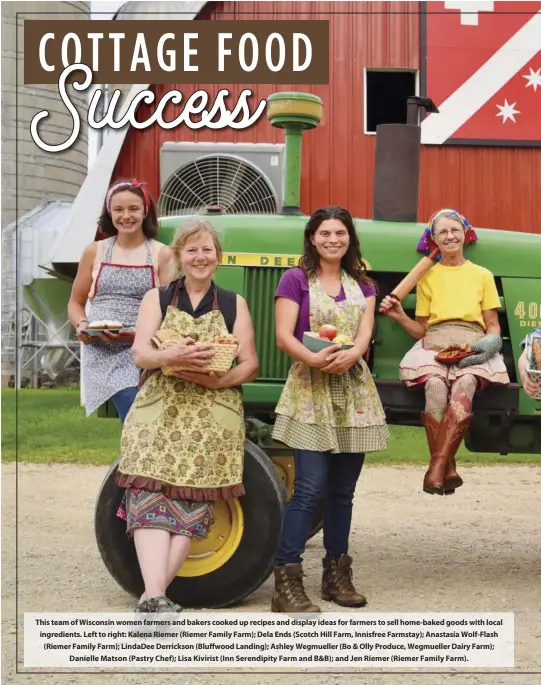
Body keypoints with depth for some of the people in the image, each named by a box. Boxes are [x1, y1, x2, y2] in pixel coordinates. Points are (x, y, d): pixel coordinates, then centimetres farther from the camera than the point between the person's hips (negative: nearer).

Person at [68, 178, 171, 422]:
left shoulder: (161, 254, 4)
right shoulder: (95, 251, 11)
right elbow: (76, 302, 18)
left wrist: (140, 333, -17)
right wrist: (81, 325, -4)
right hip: (100, 352, 0)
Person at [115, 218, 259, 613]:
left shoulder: (234, 305, 11)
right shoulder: (157, 298, 10)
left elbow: (250, 366, 4)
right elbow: (140, 354, -4)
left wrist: (215, 379, -17)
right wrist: (171, 356, -27)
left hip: (213, 419, 1)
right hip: (159, 412, 0)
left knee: (193, 502, -8)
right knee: (151, 499, -15)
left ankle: (152, 594, -7)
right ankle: (155, 595, -24)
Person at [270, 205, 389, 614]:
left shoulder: (362, 285, 14)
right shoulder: (296, 279, 2)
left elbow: (365, 333, -1)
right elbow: (283, 336, -8)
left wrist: (350, 356, -23)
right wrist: (315, 359, -26)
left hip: (354, 390, 5)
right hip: (310, 389, -5)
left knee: (343, 490, 10)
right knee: (310, 488, -12)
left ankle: (336, 575, 21)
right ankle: (286, 583, -9)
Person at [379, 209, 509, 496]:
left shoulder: (482, 275, 17)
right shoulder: (427, 277, 18)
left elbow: (493, 325, 16)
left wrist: (491, 343, -6)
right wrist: (399, 316, -1)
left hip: (473, 347, 0)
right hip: (434, 345, 1)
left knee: (464, 386, -36)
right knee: (435, 387, -35)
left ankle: (436, 468, -40)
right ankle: (449, 471, -32)